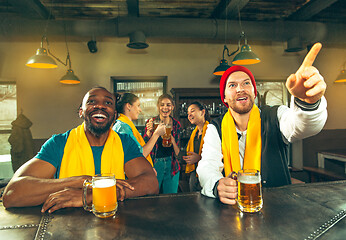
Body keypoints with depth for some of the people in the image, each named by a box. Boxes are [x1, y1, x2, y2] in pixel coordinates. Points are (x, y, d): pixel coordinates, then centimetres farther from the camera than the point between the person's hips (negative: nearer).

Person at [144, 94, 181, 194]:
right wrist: (149, 131, -24)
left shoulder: (176, 124, 4)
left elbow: (177, 152, 7)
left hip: (171, 165, 3)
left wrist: (171, 139, -13)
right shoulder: (151, 122, -4)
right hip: (154, 164, -2)